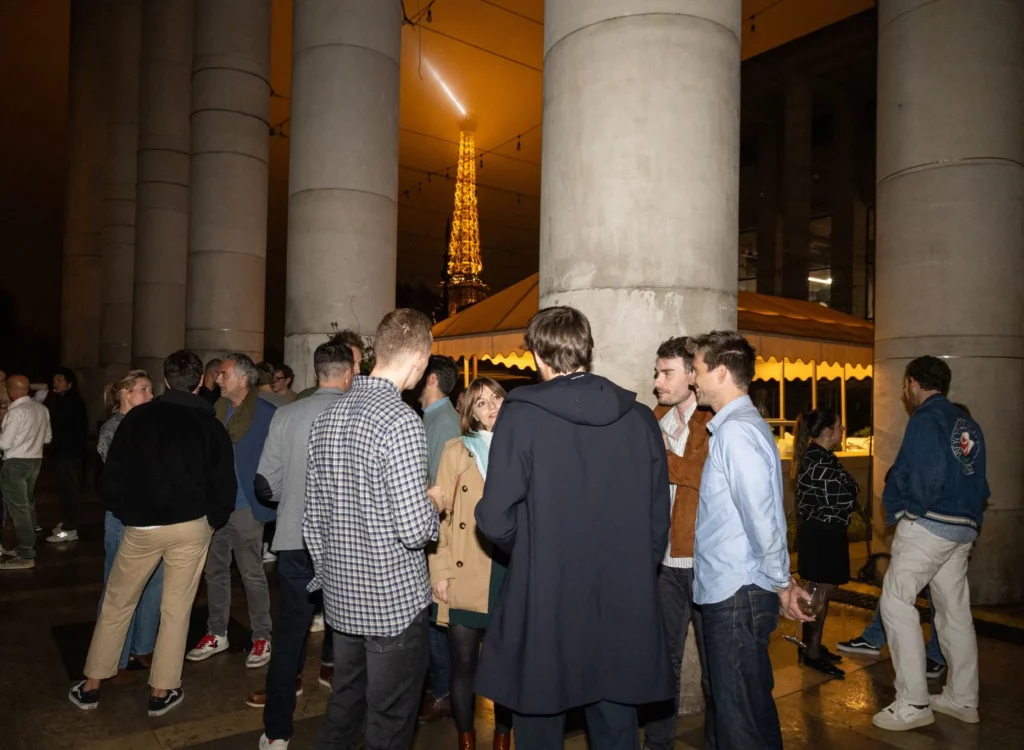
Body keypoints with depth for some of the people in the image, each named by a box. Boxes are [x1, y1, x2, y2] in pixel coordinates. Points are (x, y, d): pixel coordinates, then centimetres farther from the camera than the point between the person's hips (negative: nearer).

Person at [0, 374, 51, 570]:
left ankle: (26, 556, -1)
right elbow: (48, 437, 16)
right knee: (28, 505, 16)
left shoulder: (16, 412, -18)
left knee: (18, 507, -3)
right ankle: (30, 547, 24)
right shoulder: (41, 409, 6)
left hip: (16, 463, -8)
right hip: (35, 460, 8)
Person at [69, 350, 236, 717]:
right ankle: (162, 691, 18)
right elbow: (224, 484, -3)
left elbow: (112, 475, -2)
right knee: (176, 609, 10)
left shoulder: (138, 416, -3)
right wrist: (212, 520, 12)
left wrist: (125, 513, 12)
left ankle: (90, 686, 26)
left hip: (141, 526, 1)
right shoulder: (210, 424, -2)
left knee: (117, 604, 17)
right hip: (190, 526, 0)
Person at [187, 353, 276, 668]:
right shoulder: (214, 410, 5)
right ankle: (216, 634, 30)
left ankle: (262, 638, 18)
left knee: (252, 574, 4)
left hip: (245, 507, -5)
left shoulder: (267, 414, -11)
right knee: (215, 571, 15)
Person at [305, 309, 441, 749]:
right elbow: (414, 530, -22)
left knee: (342, 713, 22)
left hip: (341, 599, 7)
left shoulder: (327, 418, 3)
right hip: (396, 602, -7)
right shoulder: (402, 423, -20)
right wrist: (433, 504, -2)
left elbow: (314, 519, 9)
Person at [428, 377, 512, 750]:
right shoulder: (456, 450, 4)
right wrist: (440, 572, -5)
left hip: (513, 575, 1)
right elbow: (441, 513, 1)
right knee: (464, 664, 7)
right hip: (466, 578, -1)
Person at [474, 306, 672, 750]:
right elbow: (659, 519, 2)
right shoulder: (640, 419, -2)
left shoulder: (521, 415, -12)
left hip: (544, 606, -3)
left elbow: (496, 519, -13)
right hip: (624, 608, 3)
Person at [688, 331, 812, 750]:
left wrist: (781, 582, -9)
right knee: (752, 710, 20)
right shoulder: (738, 426, 13)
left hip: (736, 595, -9)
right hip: (729, 590, 9)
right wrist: (781, 580, 15)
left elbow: (762, 517, -20)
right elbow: (763, 516, 14)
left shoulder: (736, 431, -17)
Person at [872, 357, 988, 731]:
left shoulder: (926, 419, -11)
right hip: (964, 529, 9)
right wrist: (971, 516, 20)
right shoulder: (968, 423, 14)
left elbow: (914, 475, -19)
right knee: (956, 610, 15)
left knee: (896, 602, -5)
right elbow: (980, 481, 16)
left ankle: (913, 703, -4)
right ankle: (963, 699, 24)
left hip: (927, 525, -9)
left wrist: (895, 510, -5)